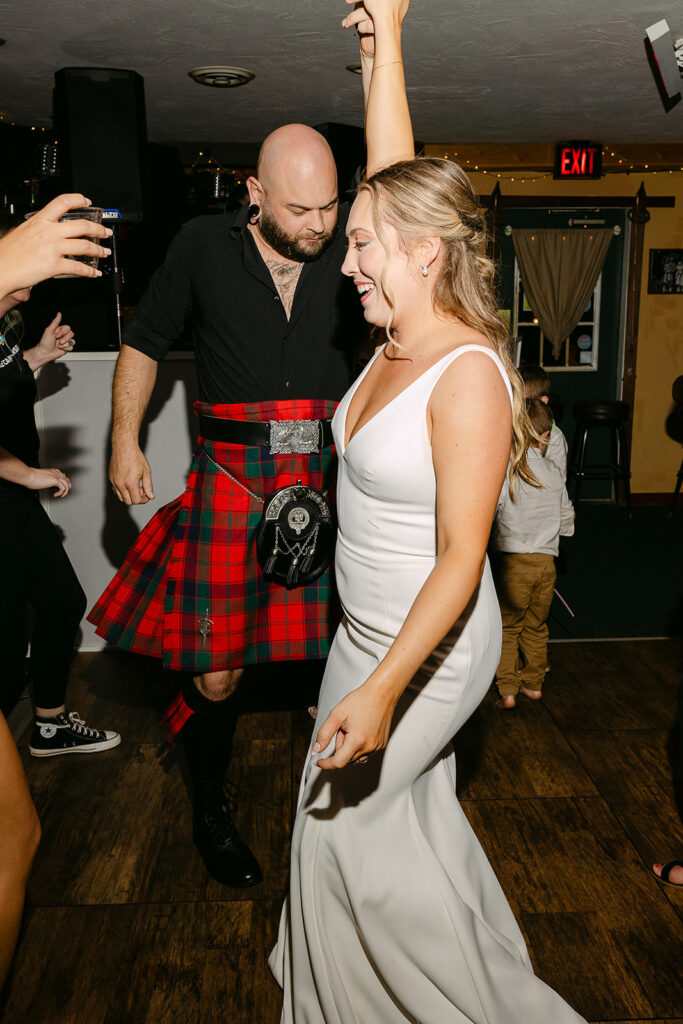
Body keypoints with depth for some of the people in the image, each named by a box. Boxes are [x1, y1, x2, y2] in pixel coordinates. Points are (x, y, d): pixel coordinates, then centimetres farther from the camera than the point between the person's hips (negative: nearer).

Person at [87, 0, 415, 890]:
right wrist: (125, 443, 9)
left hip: (330, 480, 2)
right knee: (215, 674, 3)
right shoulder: (204, 246, 5)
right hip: (232, 482, -1)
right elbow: (144, 343, 13)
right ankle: (211, 811, 31)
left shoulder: (350, 244, 6)